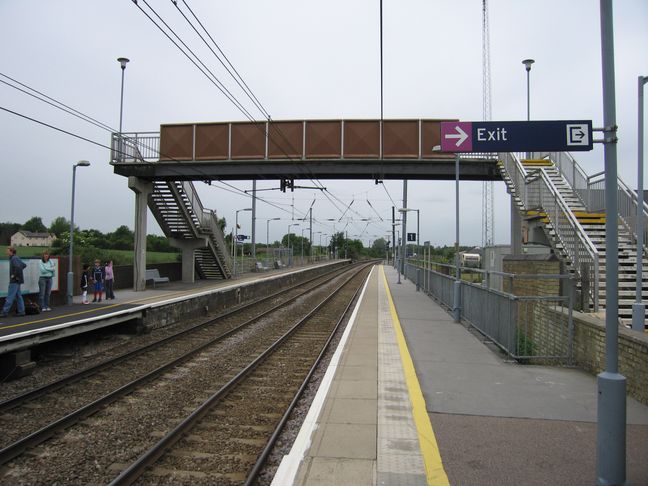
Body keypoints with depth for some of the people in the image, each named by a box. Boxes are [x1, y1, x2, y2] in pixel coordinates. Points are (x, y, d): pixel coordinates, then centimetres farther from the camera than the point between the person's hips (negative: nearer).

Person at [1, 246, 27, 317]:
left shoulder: (14, 258, -15)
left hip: (15, 280, -10)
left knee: (10, 297, -8)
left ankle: (5, 312, -7)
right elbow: (24, 265, 28)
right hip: (16, 280, 10)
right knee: (18, 296, 11)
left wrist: (14, 275, -20)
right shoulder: (16, 258, 15)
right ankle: (21, 311, 13)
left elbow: (18, 267, -31)